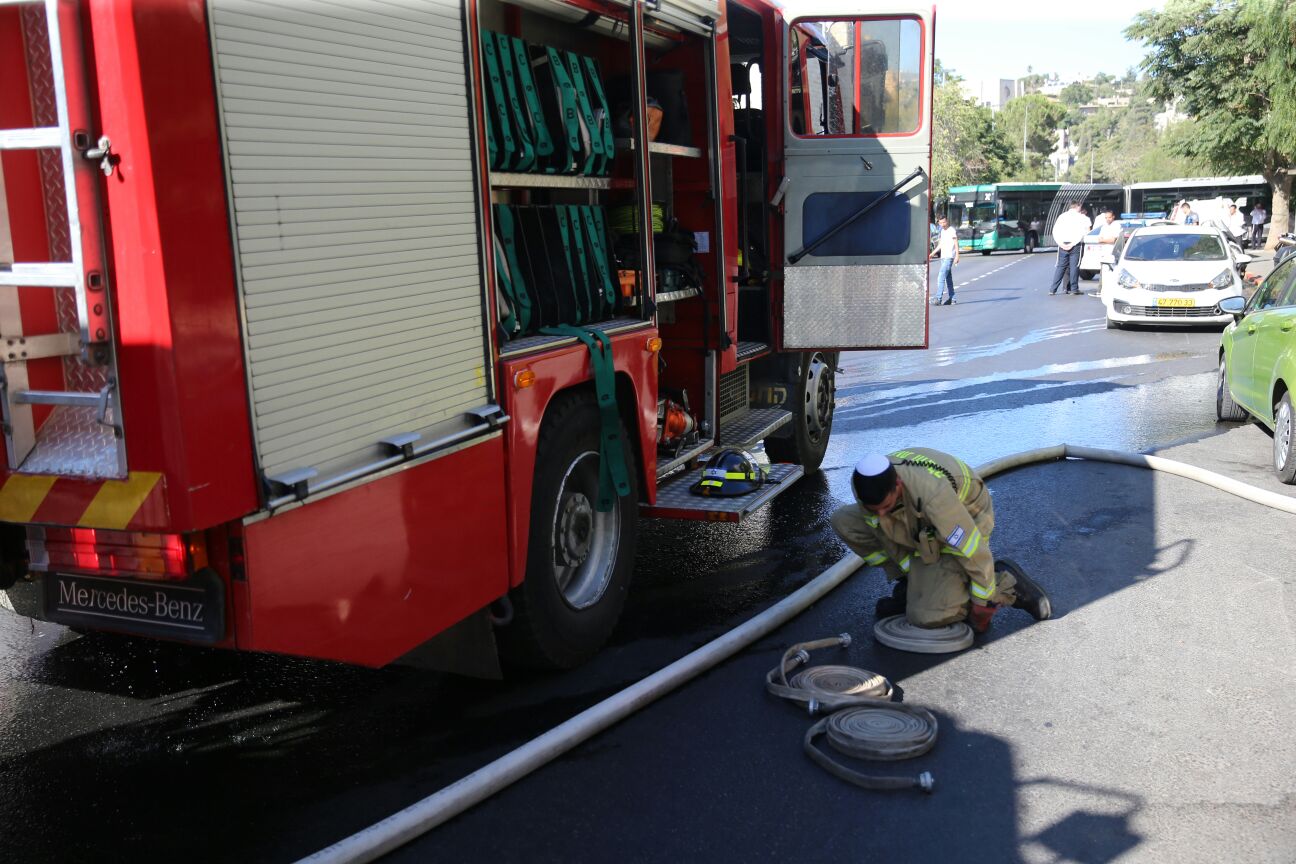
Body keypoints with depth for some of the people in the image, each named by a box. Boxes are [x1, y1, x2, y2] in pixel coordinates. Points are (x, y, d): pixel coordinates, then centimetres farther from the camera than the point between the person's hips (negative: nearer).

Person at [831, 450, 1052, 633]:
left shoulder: (932, 494, -43)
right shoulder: (865, 486, -24)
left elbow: (973, 551, -32)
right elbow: (885, 533, -5)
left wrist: (982, 605, -21)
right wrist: (910, 573, -1)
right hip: (918, 528, 7)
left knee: (926, 616, -19)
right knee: (844, 520, -11)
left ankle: (1007, 587, 0)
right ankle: (911, 585, 3)